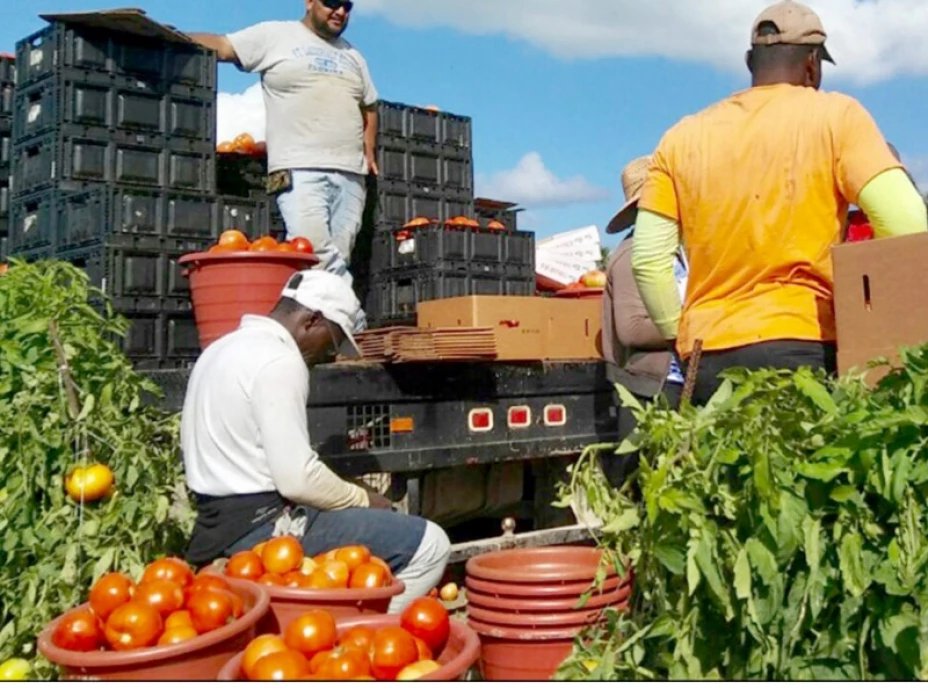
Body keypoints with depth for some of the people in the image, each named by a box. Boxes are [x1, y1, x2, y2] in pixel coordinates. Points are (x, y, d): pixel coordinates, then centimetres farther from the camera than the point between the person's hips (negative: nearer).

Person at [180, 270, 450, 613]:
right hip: (261, 528, -10)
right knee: (428, 544, -14)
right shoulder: (279, 360, -16)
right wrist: (364, 499, -5)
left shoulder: (225, 348, 14)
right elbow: (298, 479, -22)